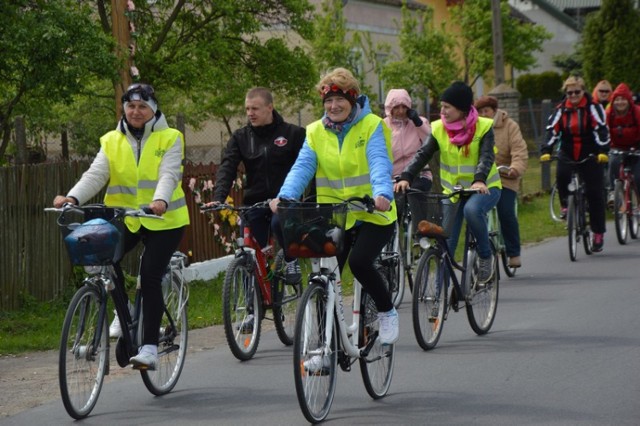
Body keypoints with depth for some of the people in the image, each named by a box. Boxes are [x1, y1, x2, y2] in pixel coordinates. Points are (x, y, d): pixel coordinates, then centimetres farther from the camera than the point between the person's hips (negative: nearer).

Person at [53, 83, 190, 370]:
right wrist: (72, 198, -25)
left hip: (163, 220, -3)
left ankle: (149, 347, -6)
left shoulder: (169, 139, -1)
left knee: (150, 277, -12)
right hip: (124, 218, 3)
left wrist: (160, 200, -38)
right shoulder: (112, 141, 7)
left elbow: (169, 175, -16)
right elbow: (96, 174, -6)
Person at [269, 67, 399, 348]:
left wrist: (382, 193, -40)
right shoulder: (316, 132, 4)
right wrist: (285, 196, -28)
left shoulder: (371, 126, -5)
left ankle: (387, 312, 1)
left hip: (373, 215, -3)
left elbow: (379, 163, -20)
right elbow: (302, 166, -8)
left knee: (359, 261, -25)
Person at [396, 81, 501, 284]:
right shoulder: (438, 129, -4)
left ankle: (486, 256, -14)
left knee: (472, 209, -36)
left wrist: (479, 180, -42)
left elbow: (487, 157, -23)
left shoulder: (483, 127, -11)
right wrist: (406, 177, -30)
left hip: (485, 188, -3)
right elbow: (422, 154, -13)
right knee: (446, 243, -3)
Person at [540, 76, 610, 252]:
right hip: (567, 154, 1)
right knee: (561, 175, -30)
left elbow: (601, 130, -14)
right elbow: (552, 131, -8)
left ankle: (598, 233, 6)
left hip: (590, 156, -1)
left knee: (595, 194, -4)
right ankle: (566, 205, -3)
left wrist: (603, 151, -29)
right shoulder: (561, 110, 1)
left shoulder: (593, 108, -4)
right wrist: (546, 151, -24)